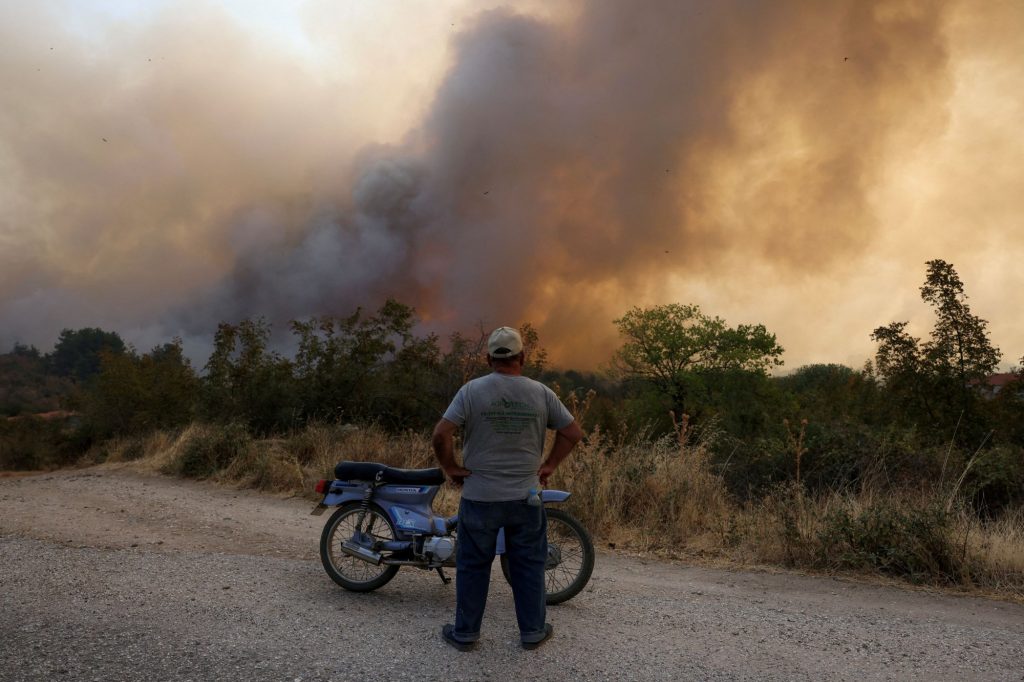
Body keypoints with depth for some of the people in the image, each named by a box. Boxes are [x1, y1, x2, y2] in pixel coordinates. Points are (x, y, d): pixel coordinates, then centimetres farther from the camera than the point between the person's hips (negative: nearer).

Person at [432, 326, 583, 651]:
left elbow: (441, 434, -15)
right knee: (528, 565, 15)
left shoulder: (472, 390, -9)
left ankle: (465, 632, 24)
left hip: (479, 497, -1)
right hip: (526, 497, 1)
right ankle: (533, 631, 26)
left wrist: (451, 468, -2)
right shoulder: (541, 393, -3)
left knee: (473, 566, 12)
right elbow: (573, 432, 1)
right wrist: (549, 465, 8)